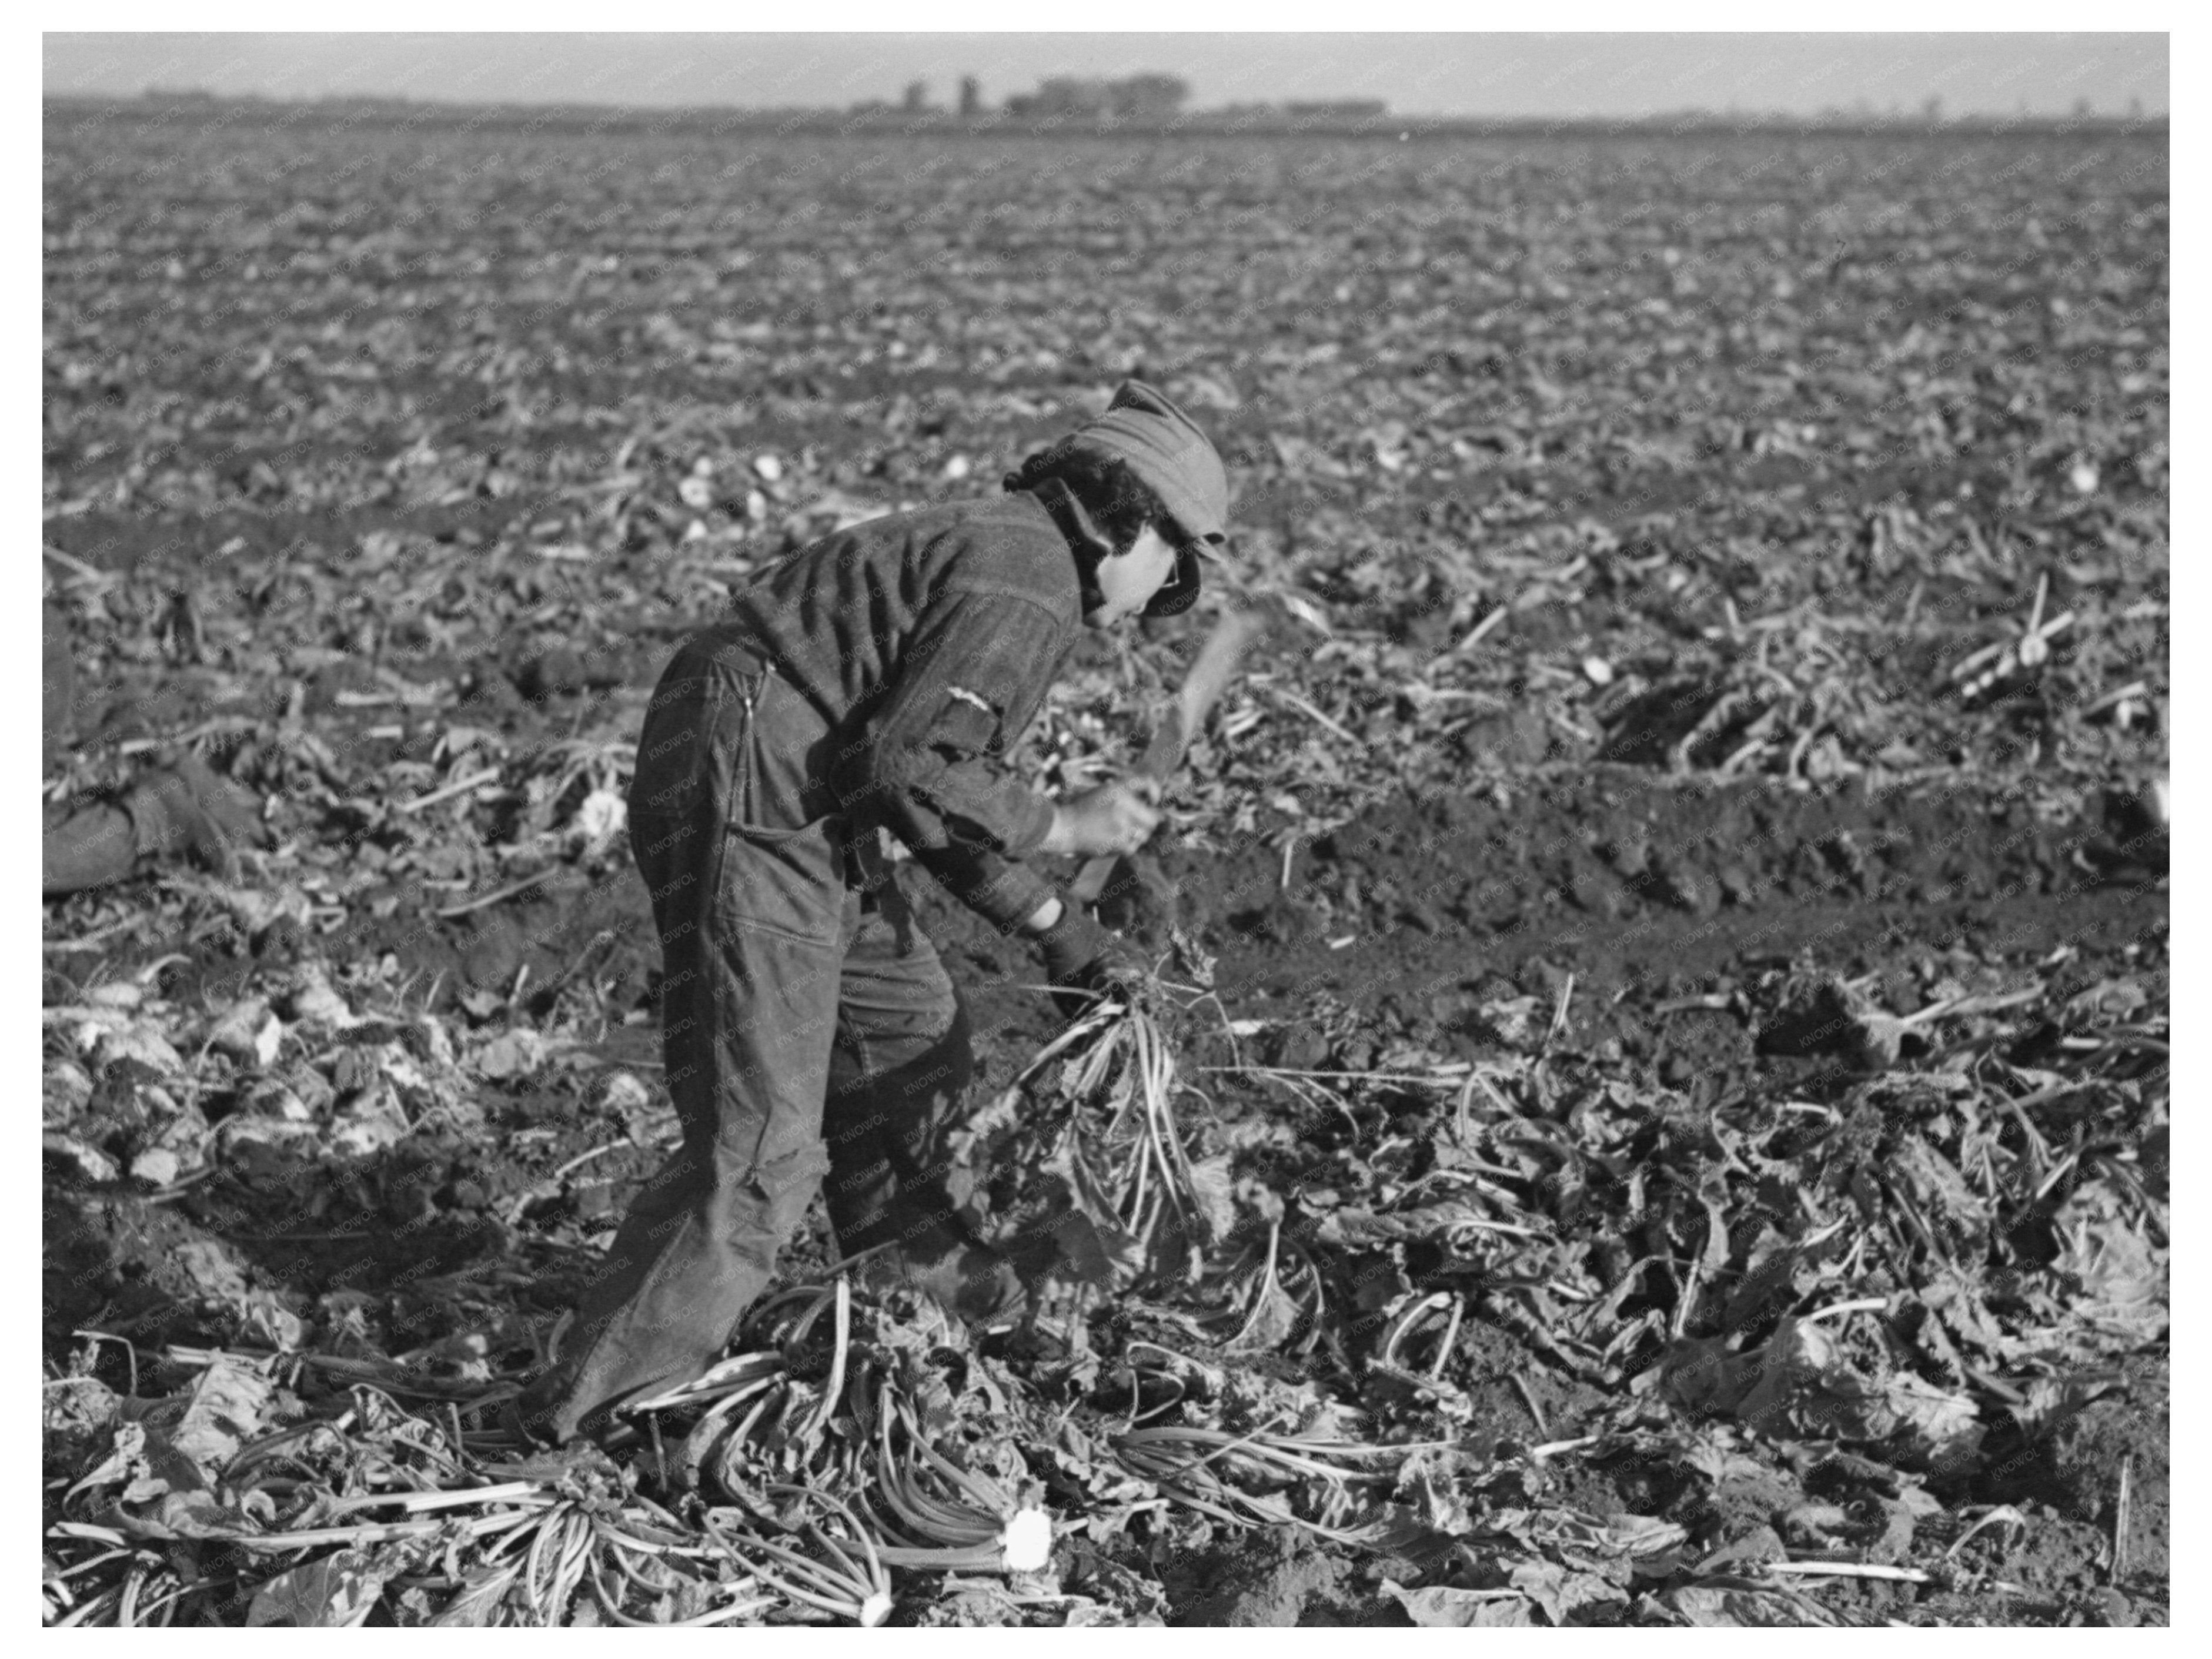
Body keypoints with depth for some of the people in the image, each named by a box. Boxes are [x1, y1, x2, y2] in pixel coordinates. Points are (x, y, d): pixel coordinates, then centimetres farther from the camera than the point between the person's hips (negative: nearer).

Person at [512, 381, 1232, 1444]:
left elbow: (941, 776, 26)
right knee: (763, 1149, -10)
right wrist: (1064, 828, -9)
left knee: (911, 1037, 25)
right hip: (746, 806, -11)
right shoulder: (1026, 584, -13)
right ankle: (588, 1413, -6)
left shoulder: (989, 551, 20)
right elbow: (909, 768, -23)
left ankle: (925, 1280, 46)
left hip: (792, 805, 11)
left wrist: (1052, 929, 23)